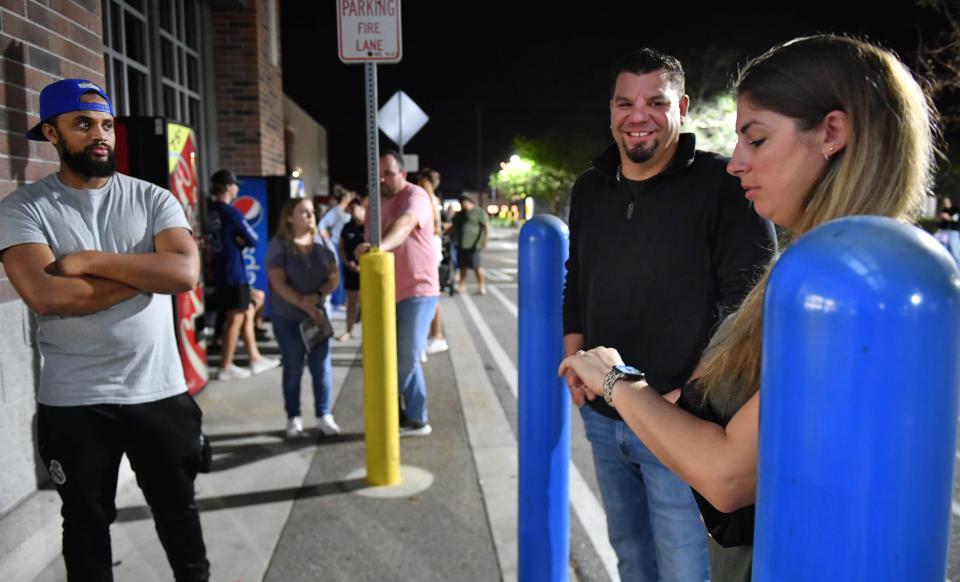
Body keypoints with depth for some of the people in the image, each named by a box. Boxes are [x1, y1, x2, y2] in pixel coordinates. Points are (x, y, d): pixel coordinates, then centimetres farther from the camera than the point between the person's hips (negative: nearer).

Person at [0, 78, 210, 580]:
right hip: (73, 401, -1)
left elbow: (186, 273, -14)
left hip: (160, 391, 2)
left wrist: (91, 261, -17)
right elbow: (46, 296, -20)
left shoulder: (153, 199, 1)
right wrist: (147, 272, -14)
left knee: (178, 508, 17)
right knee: (86, 520, 18)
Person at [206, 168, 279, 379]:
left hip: (220, 271, 8)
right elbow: (254, 240, -10)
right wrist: (243, 239, 9)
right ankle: (226, 367, 7)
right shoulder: (231, 212, -15)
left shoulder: (210, 210, 8)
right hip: (233, 272, -8)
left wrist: (239, 240, 0)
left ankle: (256, 359, 22)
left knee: (248, 313, 16)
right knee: (236, 319, 0)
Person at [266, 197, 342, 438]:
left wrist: (317, 296, -18)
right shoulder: (278, 245, -10)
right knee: (293, 368, 5)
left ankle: (324, 416, 13)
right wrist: (304, 304, -24)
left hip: (317, 313, 3)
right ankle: (293, 418, 17)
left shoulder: (322, 242, 0)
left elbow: (334, 277, -1)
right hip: (287, 317, -3)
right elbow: (278, 283, -16)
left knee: (321, 366, 2)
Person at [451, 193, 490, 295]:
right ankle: (462, 286, 13)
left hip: (472, 245, -7)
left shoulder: (479, 212, -3)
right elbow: (454, 226, 27)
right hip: (460, 244, 7)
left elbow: (486, 226, -9)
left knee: (476, 266, -9)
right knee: (462, 266, 7)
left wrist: (484, 240, -18)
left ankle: (482, 286, -4)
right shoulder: (459, 214, 20)